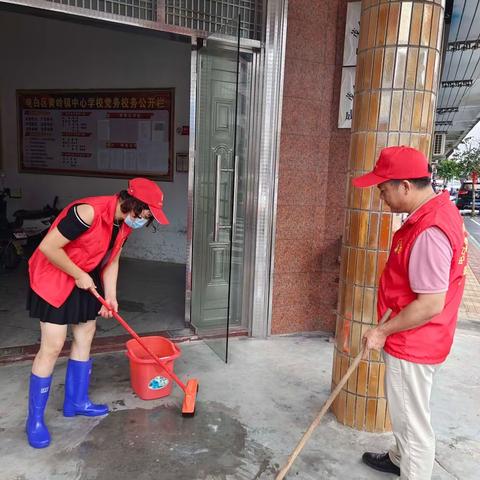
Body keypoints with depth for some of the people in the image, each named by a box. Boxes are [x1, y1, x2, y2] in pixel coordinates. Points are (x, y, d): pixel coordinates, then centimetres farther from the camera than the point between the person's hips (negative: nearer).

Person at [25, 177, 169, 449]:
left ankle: (77, 401, 30)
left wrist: (110, 296, -2)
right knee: (53, 346, -6)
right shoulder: (89, 213, -31)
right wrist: (79, 275, -20)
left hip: (85, 278, 9)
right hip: (54, 276, -9)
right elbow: (48, 247, -28)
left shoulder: (125, 224, -4)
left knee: (86, 335, 13)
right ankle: (35, 419, 10)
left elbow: (112, 259, 6)